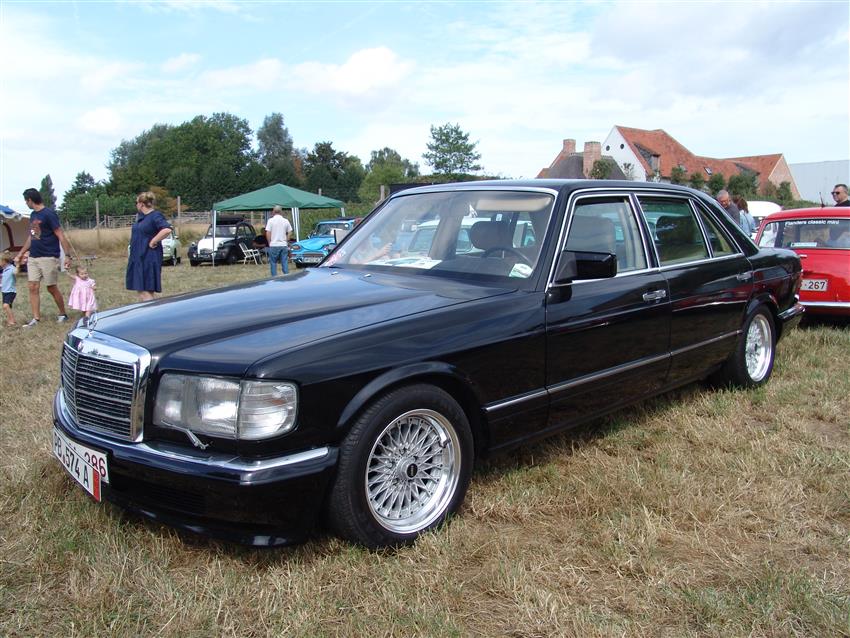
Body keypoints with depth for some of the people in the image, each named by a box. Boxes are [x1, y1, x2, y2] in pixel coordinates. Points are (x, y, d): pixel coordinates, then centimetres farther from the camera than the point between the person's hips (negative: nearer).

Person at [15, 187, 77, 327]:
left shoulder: (49, 214, -11)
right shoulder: (33, 215, 13)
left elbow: (61, 236, -14)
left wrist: (67, 255, -19)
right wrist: (20, 254, 24)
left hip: (48, 258, -7)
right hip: (33, 258, 7)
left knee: (51, 288, 1)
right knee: (33, 287, 1)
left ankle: (63, 314, 18)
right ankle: (36, 319, 5)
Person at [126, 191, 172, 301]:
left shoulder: (156, 216, -13)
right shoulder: (140, 216, 15)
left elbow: (167, 230, -30)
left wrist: (153, 242, -22)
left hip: (148, 258, -9)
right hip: (138, 258, 9)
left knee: (146, 291, -10)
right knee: (140, 290, 12)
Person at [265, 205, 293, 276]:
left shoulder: (271, 220, -4)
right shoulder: (286, 221, 4)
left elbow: (268, 233, -7)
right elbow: (289, 233, 6)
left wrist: (269, 243, 3)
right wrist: (286, 241, 13)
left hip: (274, 245, -2)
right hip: (284, 245, 2)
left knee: (273, 263, 6)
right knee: (285, 263, 6)